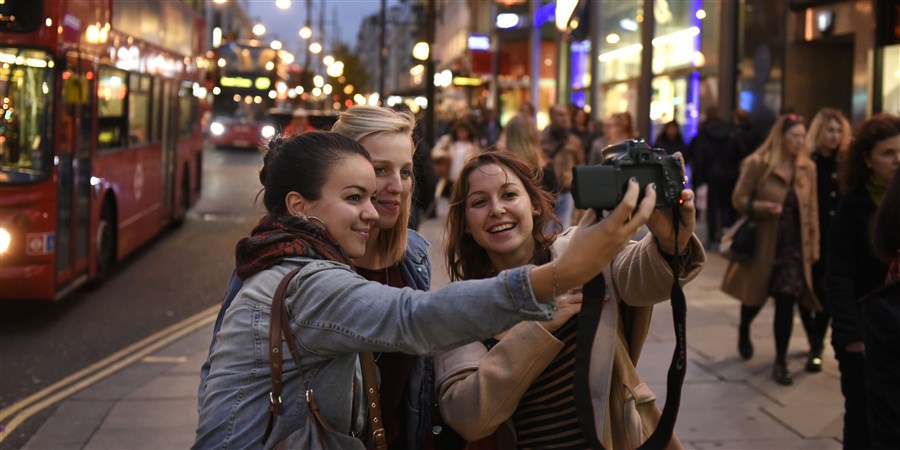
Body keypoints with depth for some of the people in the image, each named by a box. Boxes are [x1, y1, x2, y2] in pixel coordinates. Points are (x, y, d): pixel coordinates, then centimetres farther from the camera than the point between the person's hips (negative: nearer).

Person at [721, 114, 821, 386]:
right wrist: (761, 207, -25)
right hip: (762, 243, -2)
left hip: (793, 246, 2)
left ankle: (780, 363, 6)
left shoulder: (808, 168, 2)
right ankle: (744, 331, 48)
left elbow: (812, 209, 6)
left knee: (786, 301, -4)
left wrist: (813, 245, 4)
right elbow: (738, 199, -6)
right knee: (755, 295, 14)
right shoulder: (757, 164, -10)